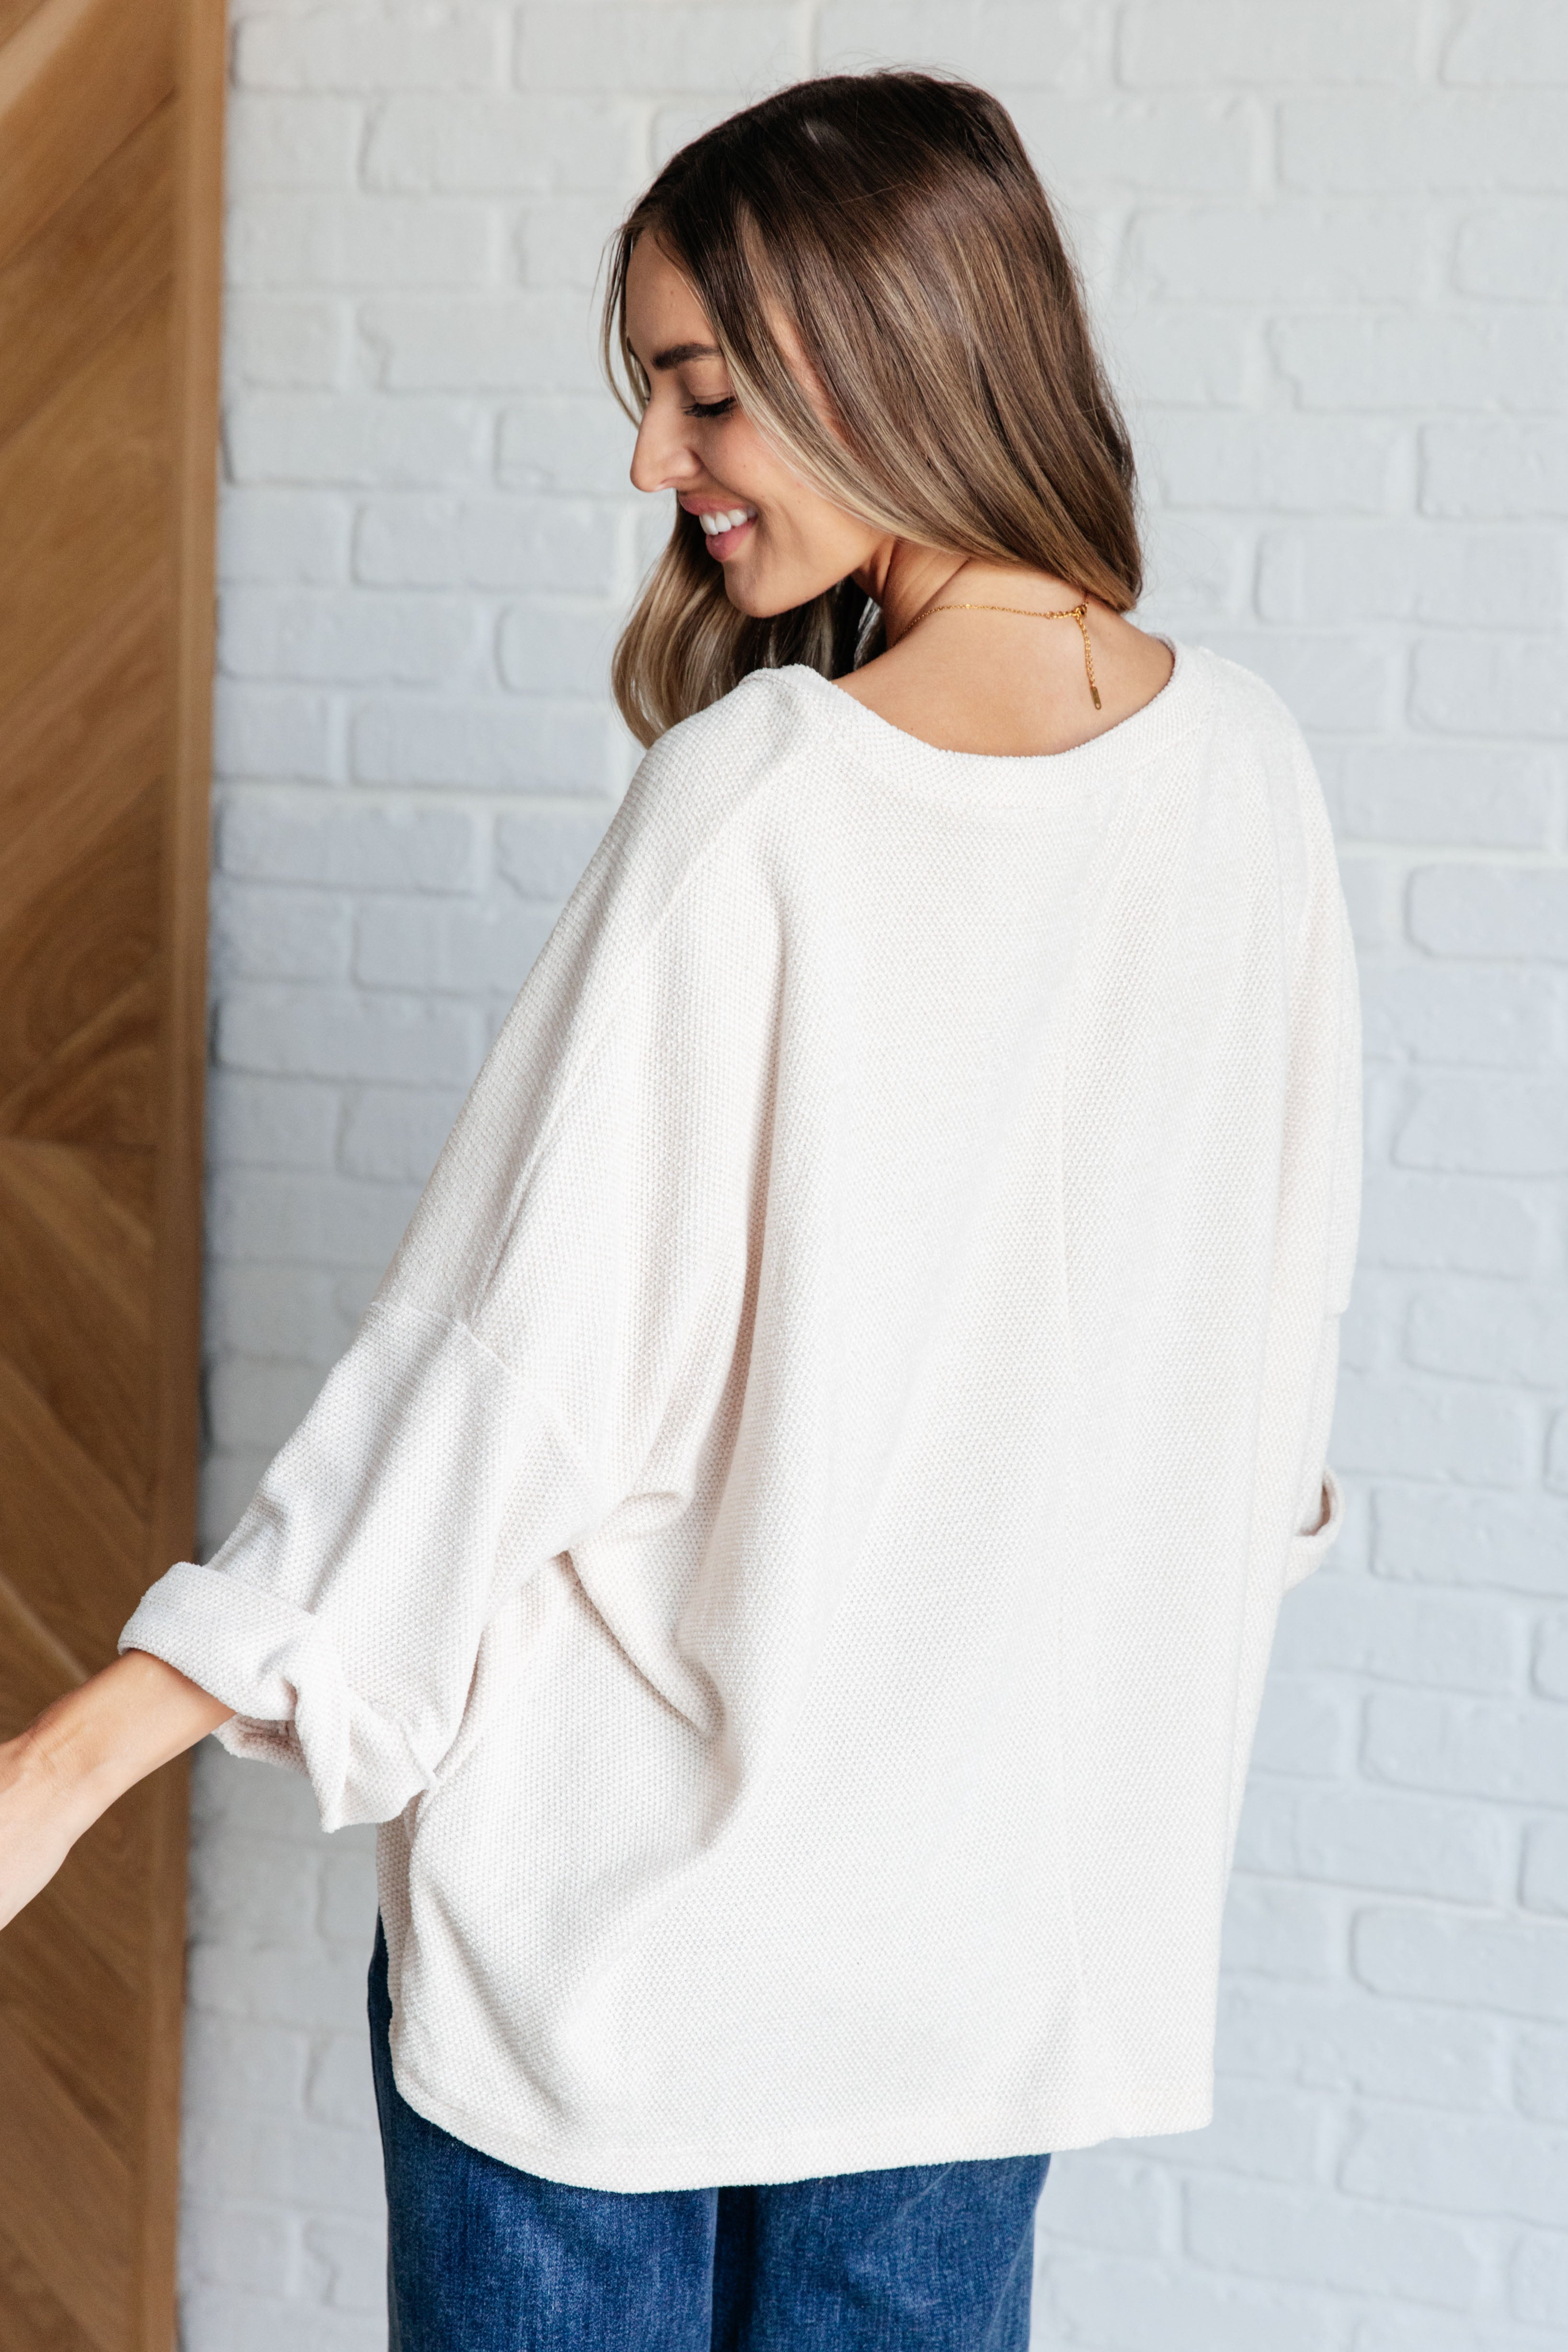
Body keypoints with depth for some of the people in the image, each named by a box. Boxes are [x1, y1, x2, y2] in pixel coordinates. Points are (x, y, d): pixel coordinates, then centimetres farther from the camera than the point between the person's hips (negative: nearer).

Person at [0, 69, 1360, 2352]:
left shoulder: (754, 807, -20)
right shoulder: (1241, 766, -4)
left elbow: (528, 1334, -20)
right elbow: (1279, 1282, 7)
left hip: (631, 1872, -5)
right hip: (1004, 1895, 5)